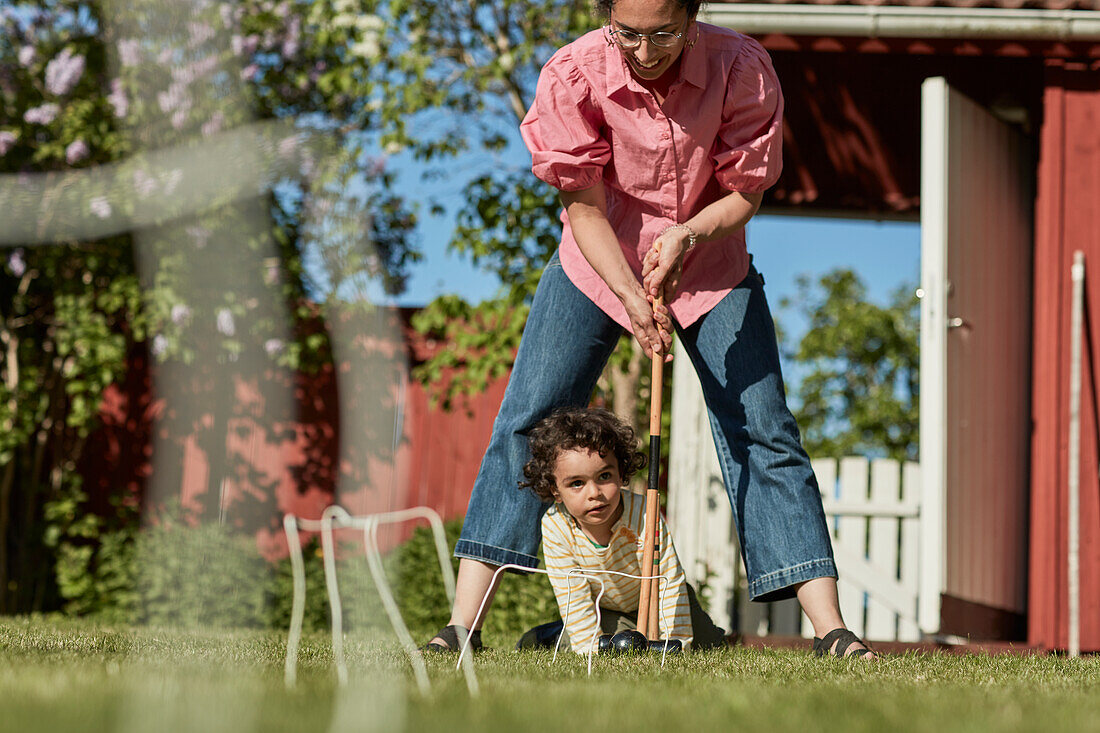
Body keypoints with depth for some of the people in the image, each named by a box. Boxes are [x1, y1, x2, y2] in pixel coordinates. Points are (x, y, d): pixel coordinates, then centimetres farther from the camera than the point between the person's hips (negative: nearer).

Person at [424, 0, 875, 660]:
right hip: (600, 262, 0)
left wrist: (686, 235, -30)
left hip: (711, 265, 0)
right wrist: (633, 298, -27)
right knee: (525, 425, -9)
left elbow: (744, 192, -11)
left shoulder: (741, 67, -22)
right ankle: (462, 624, -5)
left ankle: (829, 626, -5)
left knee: (764, 432, -7)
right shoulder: (573, 75, -22)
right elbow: (584, 205, -16)